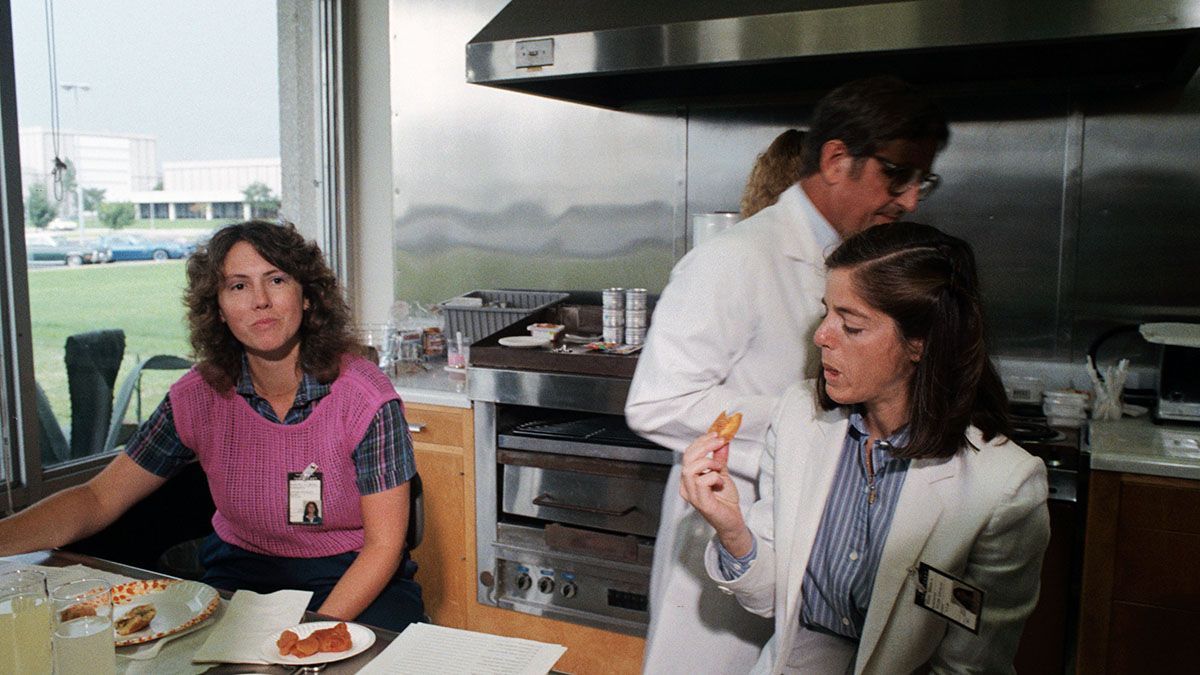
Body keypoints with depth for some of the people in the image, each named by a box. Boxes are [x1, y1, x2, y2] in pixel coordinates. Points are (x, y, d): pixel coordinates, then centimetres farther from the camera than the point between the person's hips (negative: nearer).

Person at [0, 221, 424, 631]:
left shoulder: (365, 398, -16)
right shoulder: (198, 397, -6)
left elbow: (383, 546, -13)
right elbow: (98, 499, -2)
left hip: (356, 581, -2)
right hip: (241, 575, 3)